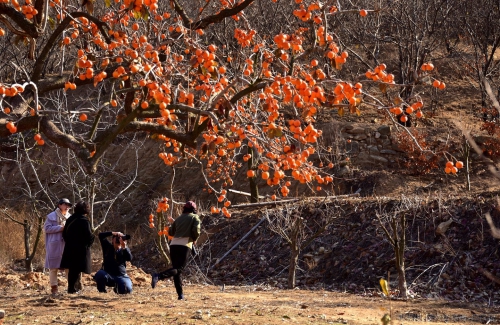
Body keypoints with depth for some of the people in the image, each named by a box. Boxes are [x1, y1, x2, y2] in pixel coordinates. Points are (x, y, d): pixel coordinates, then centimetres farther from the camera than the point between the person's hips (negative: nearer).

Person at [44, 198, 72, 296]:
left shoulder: (70, 217, 17)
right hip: (55, 245, -4)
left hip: (67, 245, 4)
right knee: (53, 266, 0)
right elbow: (46, 228, -7)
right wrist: (60, 228, -14)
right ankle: (53, 287, 6)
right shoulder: (51, 216, 2)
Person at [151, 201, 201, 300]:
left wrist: (172, 223, 40)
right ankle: (158, 276, -34)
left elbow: (171, 232, 23)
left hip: (173, 244, 5)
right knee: (178, 269, -10)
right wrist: (194, 239, 10)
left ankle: (180, 294, 6)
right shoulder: (194, 217, 7)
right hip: (185, 245, -5)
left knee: (176, 269, 10)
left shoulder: (179, 218, 20)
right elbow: (196, 231, -8)